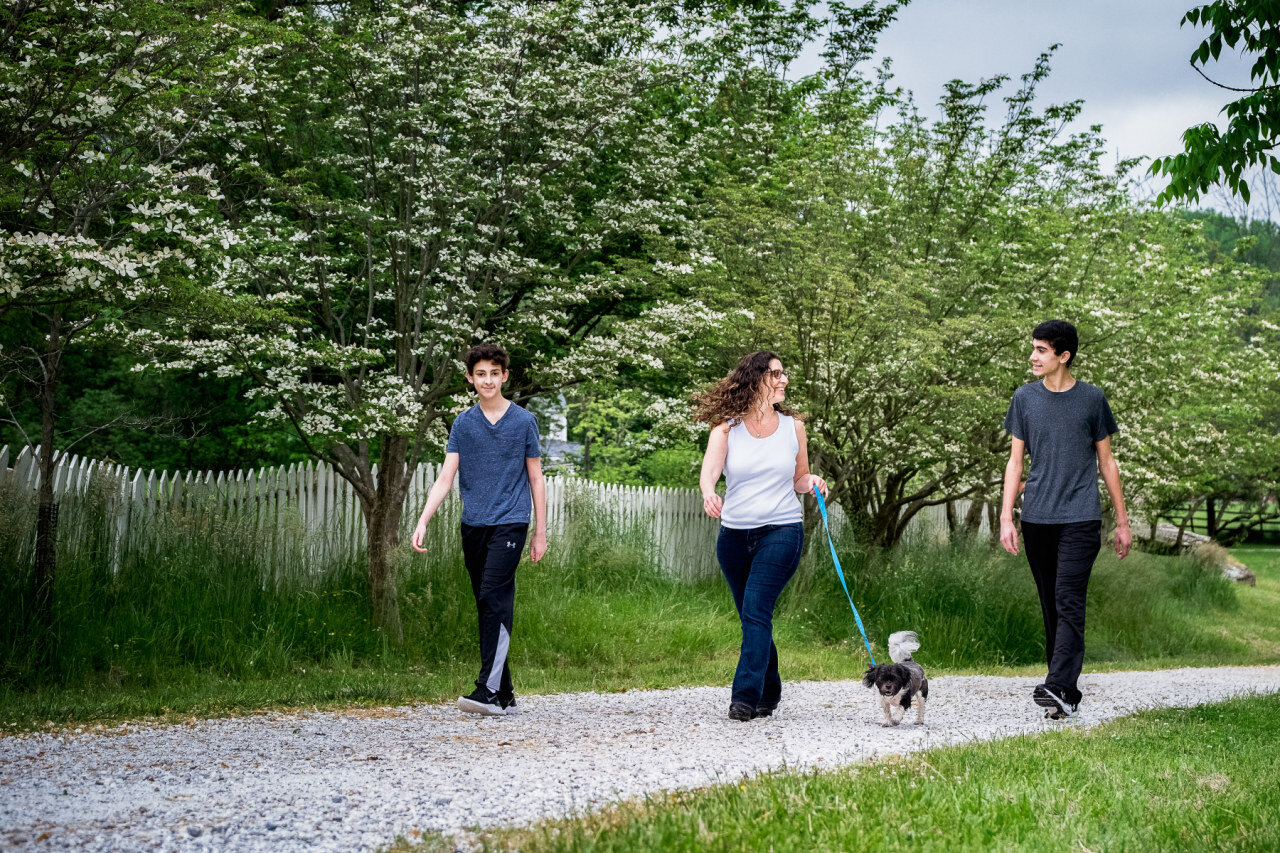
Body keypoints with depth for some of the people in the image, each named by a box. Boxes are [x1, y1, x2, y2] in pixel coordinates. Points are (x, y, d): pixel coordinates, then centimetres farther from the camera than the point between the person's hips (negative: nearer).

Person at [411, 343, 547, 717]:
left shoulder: (523, 421, 3)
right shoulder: (463, 423, 8)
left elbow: (536, 478, 7)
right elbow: (445, 478, 4)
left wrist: (540, 533, 5)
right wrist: (422, 522, -8)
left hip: (510, 522, -4)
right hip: (473, 525, 4)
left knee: (493, 598, -18)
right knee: (488, 606, 6)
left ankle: (488, 690, -22)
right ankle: (505, 695, 12)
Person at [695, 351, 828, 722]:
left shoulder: (792, 426, 6)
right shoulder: (726, 429, 1)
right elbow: (709, 470, -16)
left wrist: (813, 481, -8)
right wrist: (708, 493, -38)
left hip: (781, 531, -2)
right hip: (735, 534, 2)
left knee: (756, 612, -15)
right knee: (752, 618, 10)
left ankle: (745, 697, -18)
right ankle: (769, 694, 27)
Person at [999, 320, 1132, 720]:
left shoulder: (1091, 398, 3)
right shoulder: (1025, 398, 8)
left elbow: (1106, 461, 10)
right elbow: (1015, 461, 10)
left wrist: (1122, 521, 9)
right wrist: (1006, 517, 0)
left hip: (1080, 518, -3)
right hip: (1036, 519, 3)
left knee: (1069, 603, -14)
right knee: (1051, 607, 6)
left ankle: (1059, 688, -21)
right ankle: (1068, 692, 14)